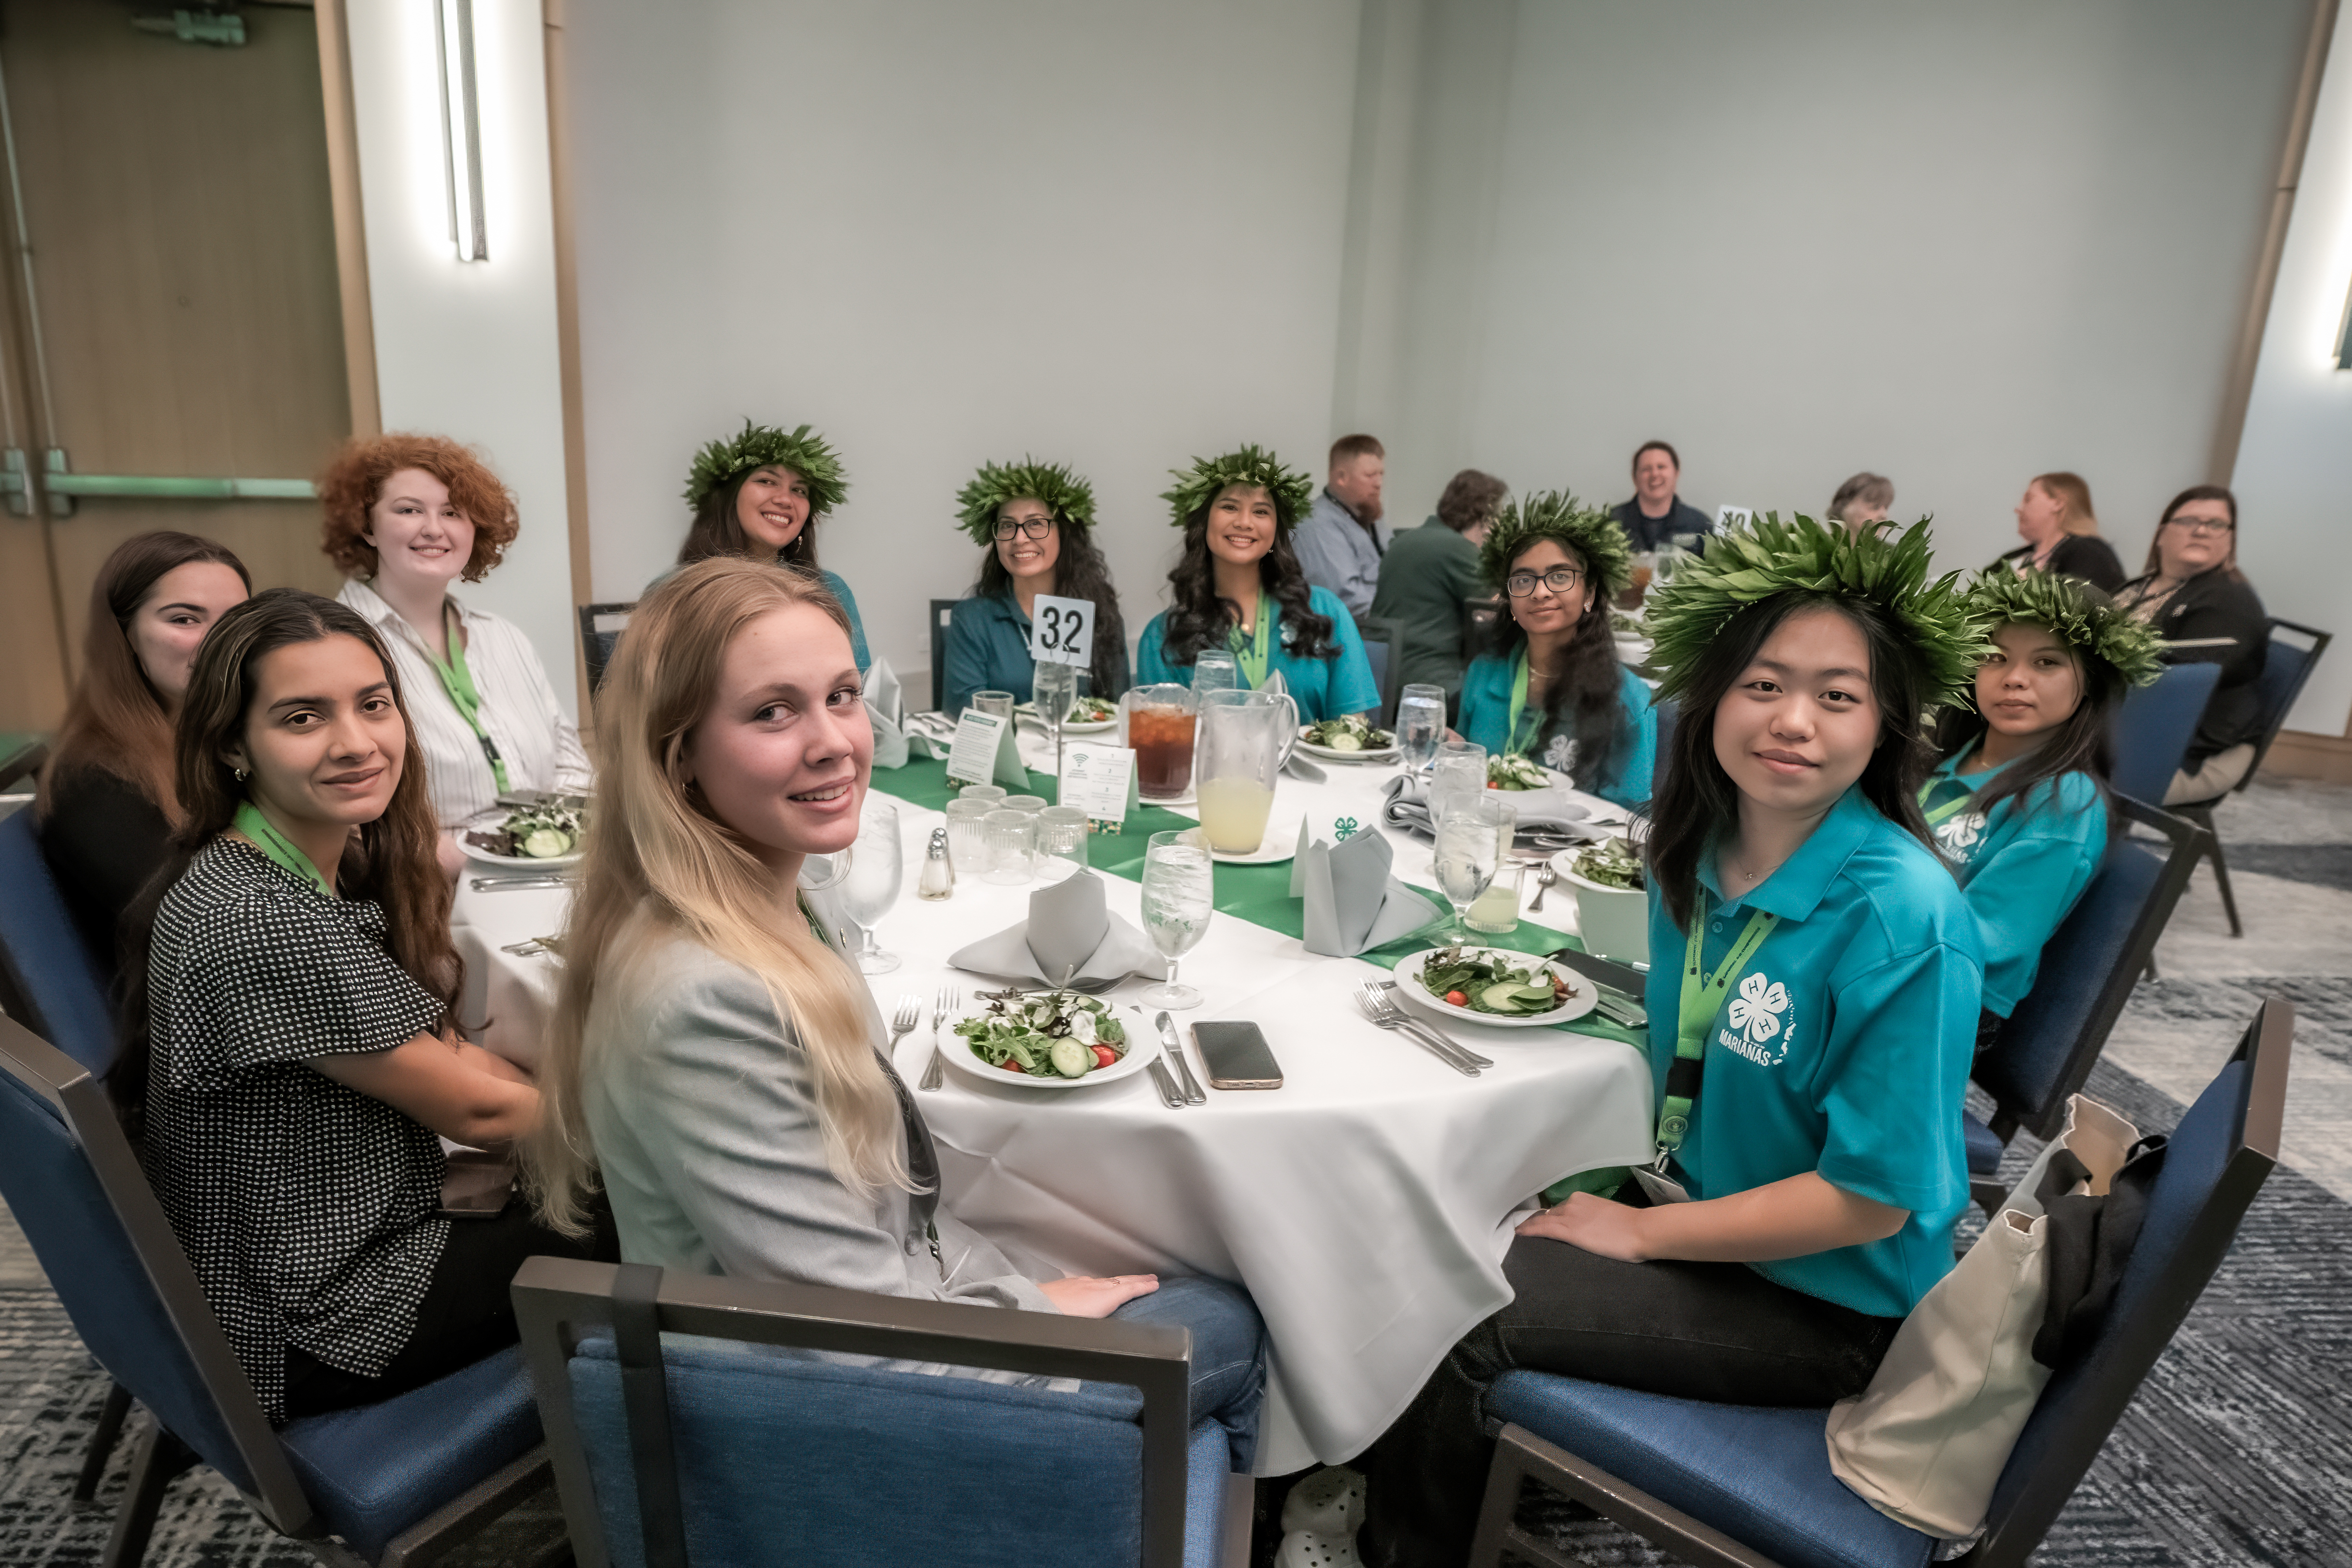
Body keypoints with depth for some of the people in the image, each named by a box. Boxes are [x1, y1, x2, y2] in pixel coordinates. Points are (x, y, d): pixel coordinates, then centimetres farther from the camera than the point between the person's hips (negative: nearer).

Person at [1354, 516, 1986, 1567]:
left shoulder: (1903, 916, -26)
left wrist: (1640, 1232, -15)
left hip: (1824, 1298, -6)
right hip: (1696, 1205, 7)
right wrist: (1632, 1186, -1)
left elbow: (1871, 1198, -22)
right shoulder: (1697, 851, -5)